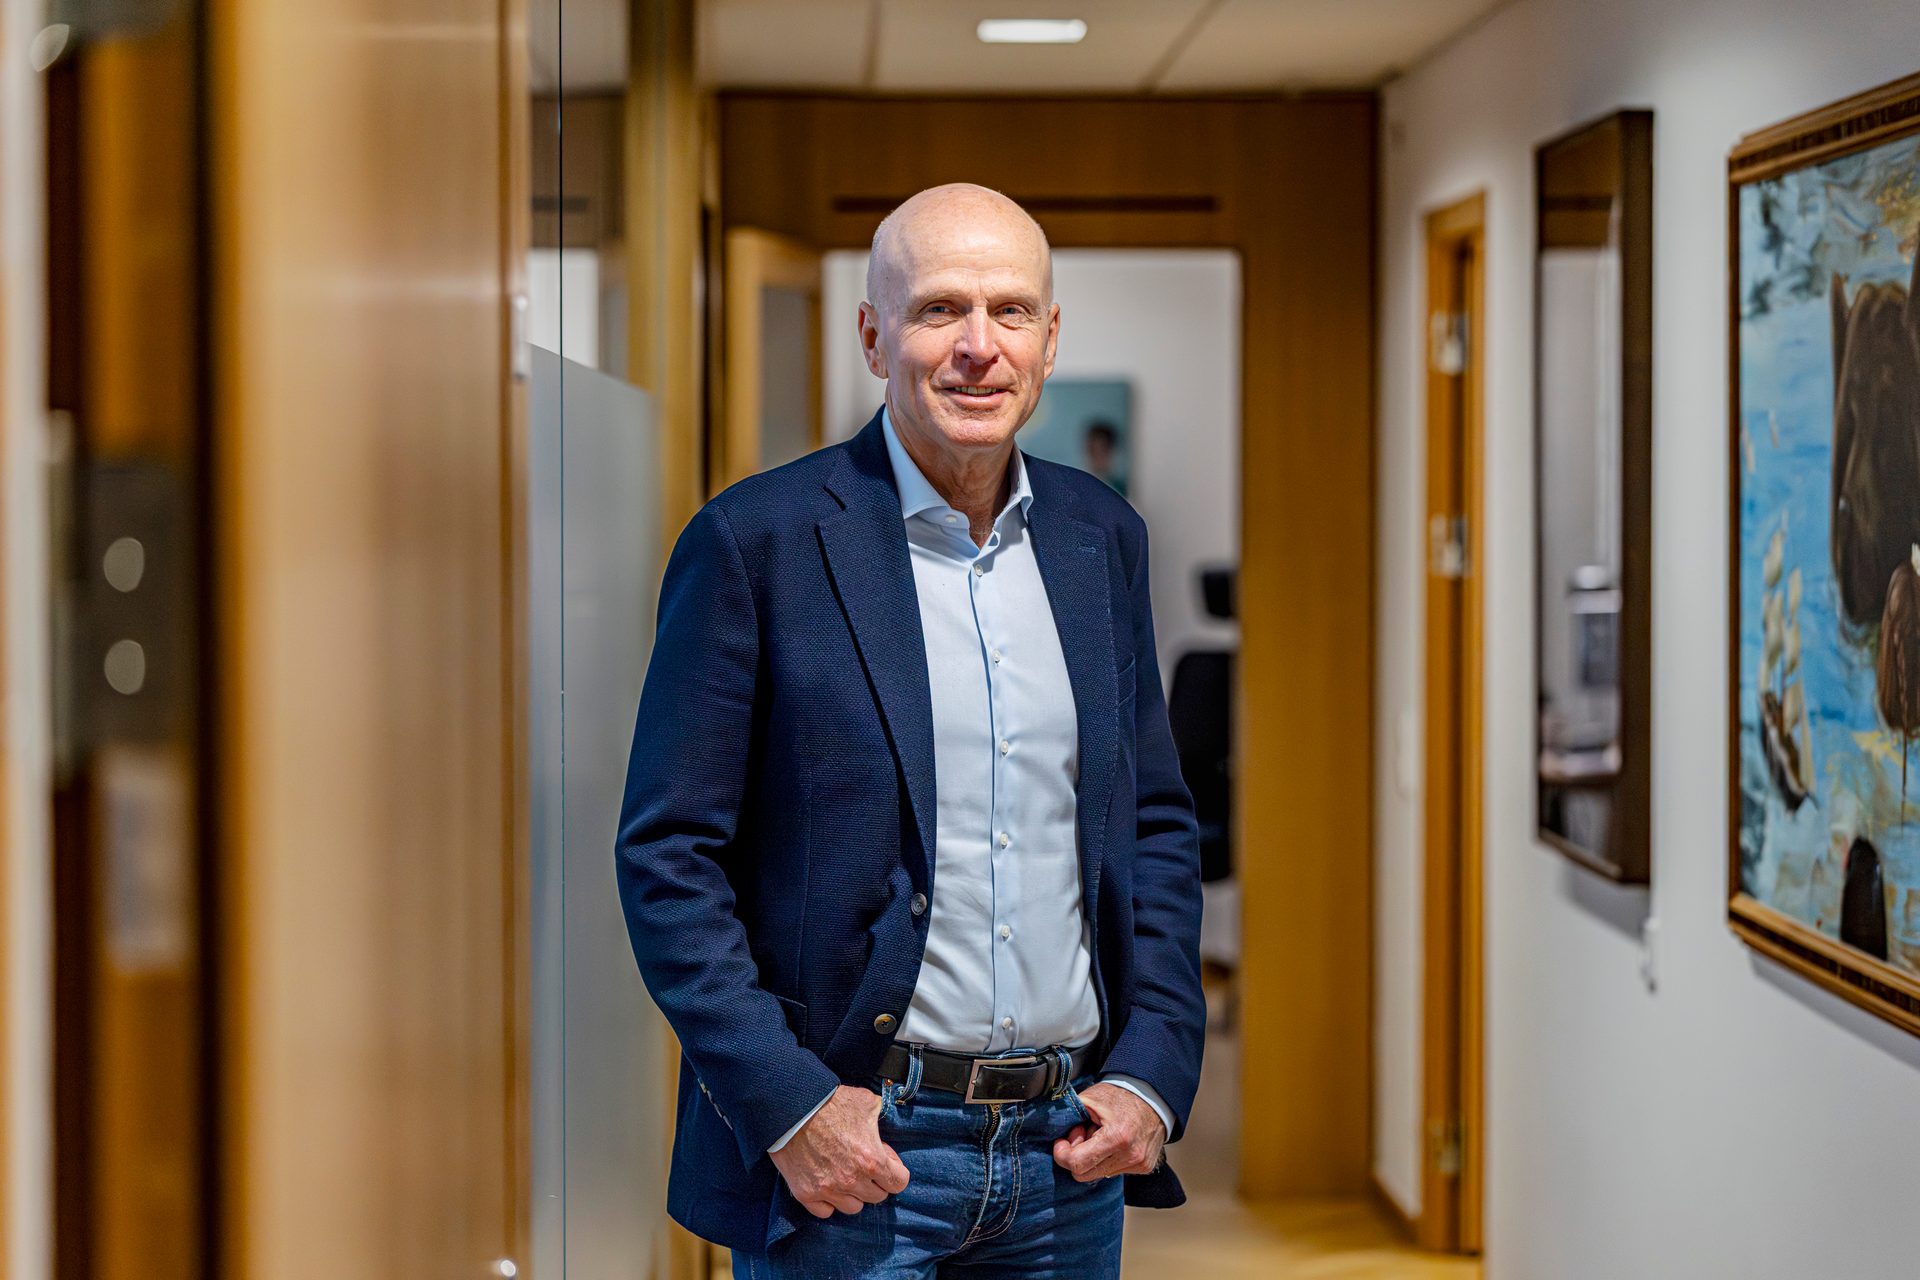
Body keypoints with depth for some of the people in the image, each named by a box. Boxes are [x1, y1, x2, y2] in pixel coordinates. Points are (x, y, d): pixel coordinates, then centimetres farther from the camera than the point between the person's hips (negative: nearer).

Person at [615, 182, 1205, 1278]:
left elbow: (1158, 823, 13)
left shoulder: (1103, 538, 8)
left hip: (1069, 1153, 5)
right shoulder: (757, 541, -7)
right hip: (845, 1152, -4)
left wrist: (1154, 1071, 2)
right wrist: (786, 1104, -15)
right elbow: (667, 853, -7)